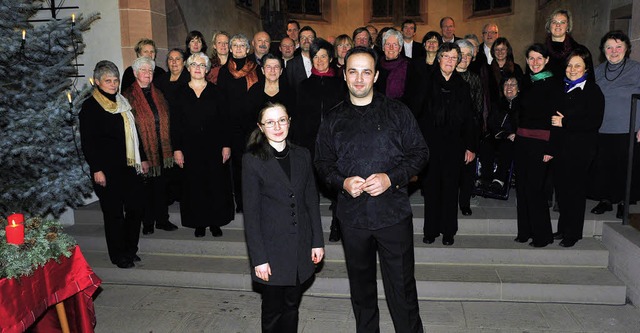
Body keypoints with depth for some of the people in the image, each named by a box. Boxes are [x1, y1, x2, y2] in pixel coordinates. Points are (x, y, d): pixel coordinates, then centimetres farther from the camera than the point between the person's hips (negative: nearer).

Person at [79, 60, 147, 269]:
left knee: (136, 208, 6)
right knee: (114, 212, 3)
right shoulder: (90, 106, -5)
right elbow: (87, 142, -8)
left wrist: (142, 158, 18)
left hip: (130, 166, 6)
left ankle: (131, 249, 24)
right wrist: (96, 170, -13)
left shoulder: (122, 102, 14)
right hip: (108, 169, -6)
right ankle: (118, 255, 17)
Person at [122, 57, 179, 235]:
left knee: (162, 184, 10)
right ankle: (148, 222, 17)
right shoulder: (129, 97, -3)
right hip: (144, 150, -4)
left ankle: (162, 219, 22)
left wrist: (169, 146, 8)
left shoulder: (158, 94, 13)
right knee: (146, 186, 4)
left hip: (162, 149, 4)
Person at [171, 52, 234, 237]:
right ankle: (199, 223, 18)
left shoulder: (215, 92, 3)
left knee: (216, 184, 3)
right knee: (195, 185, 5)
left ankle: (216, 222, 16)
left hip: (214, 147, 0)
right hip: (190, 148, 0)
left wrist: (226, 145, -5)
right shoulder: (181, 93, 3)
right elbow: (175, 123, 2)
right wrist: (177, 149, -4)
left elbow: (225, 120, 1)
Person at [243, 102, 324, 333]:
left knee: (292, 306, 15)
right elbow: (251, 213, -9)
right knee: (273, 309, 10)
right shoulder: (252, 160, -8)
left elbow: (312, 201, 9)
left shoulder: (302, 155, 5)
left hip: (301, 248, 4)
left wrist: (317, 241, 6)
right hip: (272, 249, -3)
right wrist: (259, 258, -11)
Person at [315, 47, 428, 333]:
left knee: (402, 288, 3)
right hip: (352, 215, 2)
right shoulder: (333, 120, 8)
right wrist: (343, 182, -11)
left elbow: (419, 153, 2)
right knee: (361, 287, 17)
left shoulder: (397, 112, 2)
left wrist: (391, 178, -14)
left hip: (394, 212, -2)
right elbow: (322, 162, 9)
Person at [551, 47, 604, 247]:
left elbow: (594, 122, -15)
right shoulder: (562, 89, 12)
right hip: (560, 147, 5)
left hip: (580, 150, -5)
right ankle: (563, 228, 25)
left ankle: (573, 233, 14)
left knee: (575, 190, 2)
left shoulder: (593, 91, -6)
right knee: (561, 188, 10)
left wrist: (565, 123, -16)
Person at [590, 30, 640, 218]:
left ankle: (622, 202, 22)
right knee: (602, 167, 8)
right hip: (601, 131, 3)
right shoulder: (598, 71, 8)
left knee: (625, 169, 6)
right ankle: (605, 200, 24)